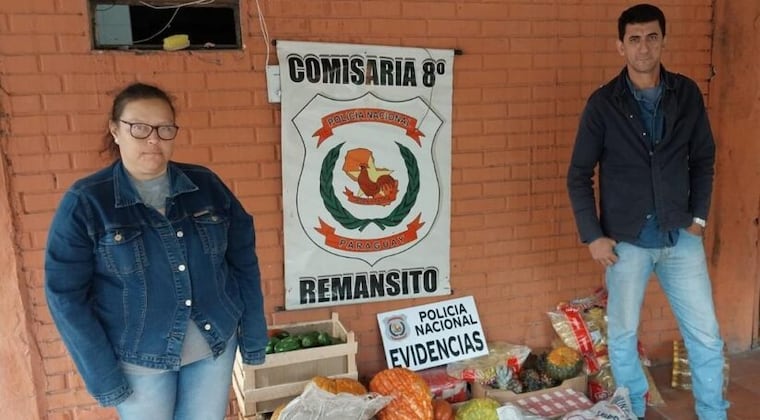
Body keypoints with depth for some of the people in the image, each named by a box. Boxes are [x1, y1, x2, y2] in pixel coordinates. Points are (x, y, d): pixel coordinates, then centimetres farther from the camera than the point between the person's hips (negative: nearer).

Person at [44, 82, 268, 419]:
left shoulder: (206, 185, -3)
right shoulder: (84, 202, -10)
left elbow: (243, 262, 1)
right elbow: (66, 295, -9)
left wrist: (253, 337, 2)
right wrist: (103, 377, -10)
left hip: (216, 344, 2)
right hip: (138, 358, -2)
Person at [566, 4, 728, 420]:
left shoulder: (687, 94, 1)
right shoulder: (603, 103, -6)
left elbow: (703, 159, 10)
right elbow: (579, 175, -3)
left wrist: (699, 216, 3)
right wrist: (592, 236, -8)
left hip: (681, 236, 2)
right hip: (627, 240, -2)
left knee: (706, 335, 9)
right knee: (622, 337, 9)